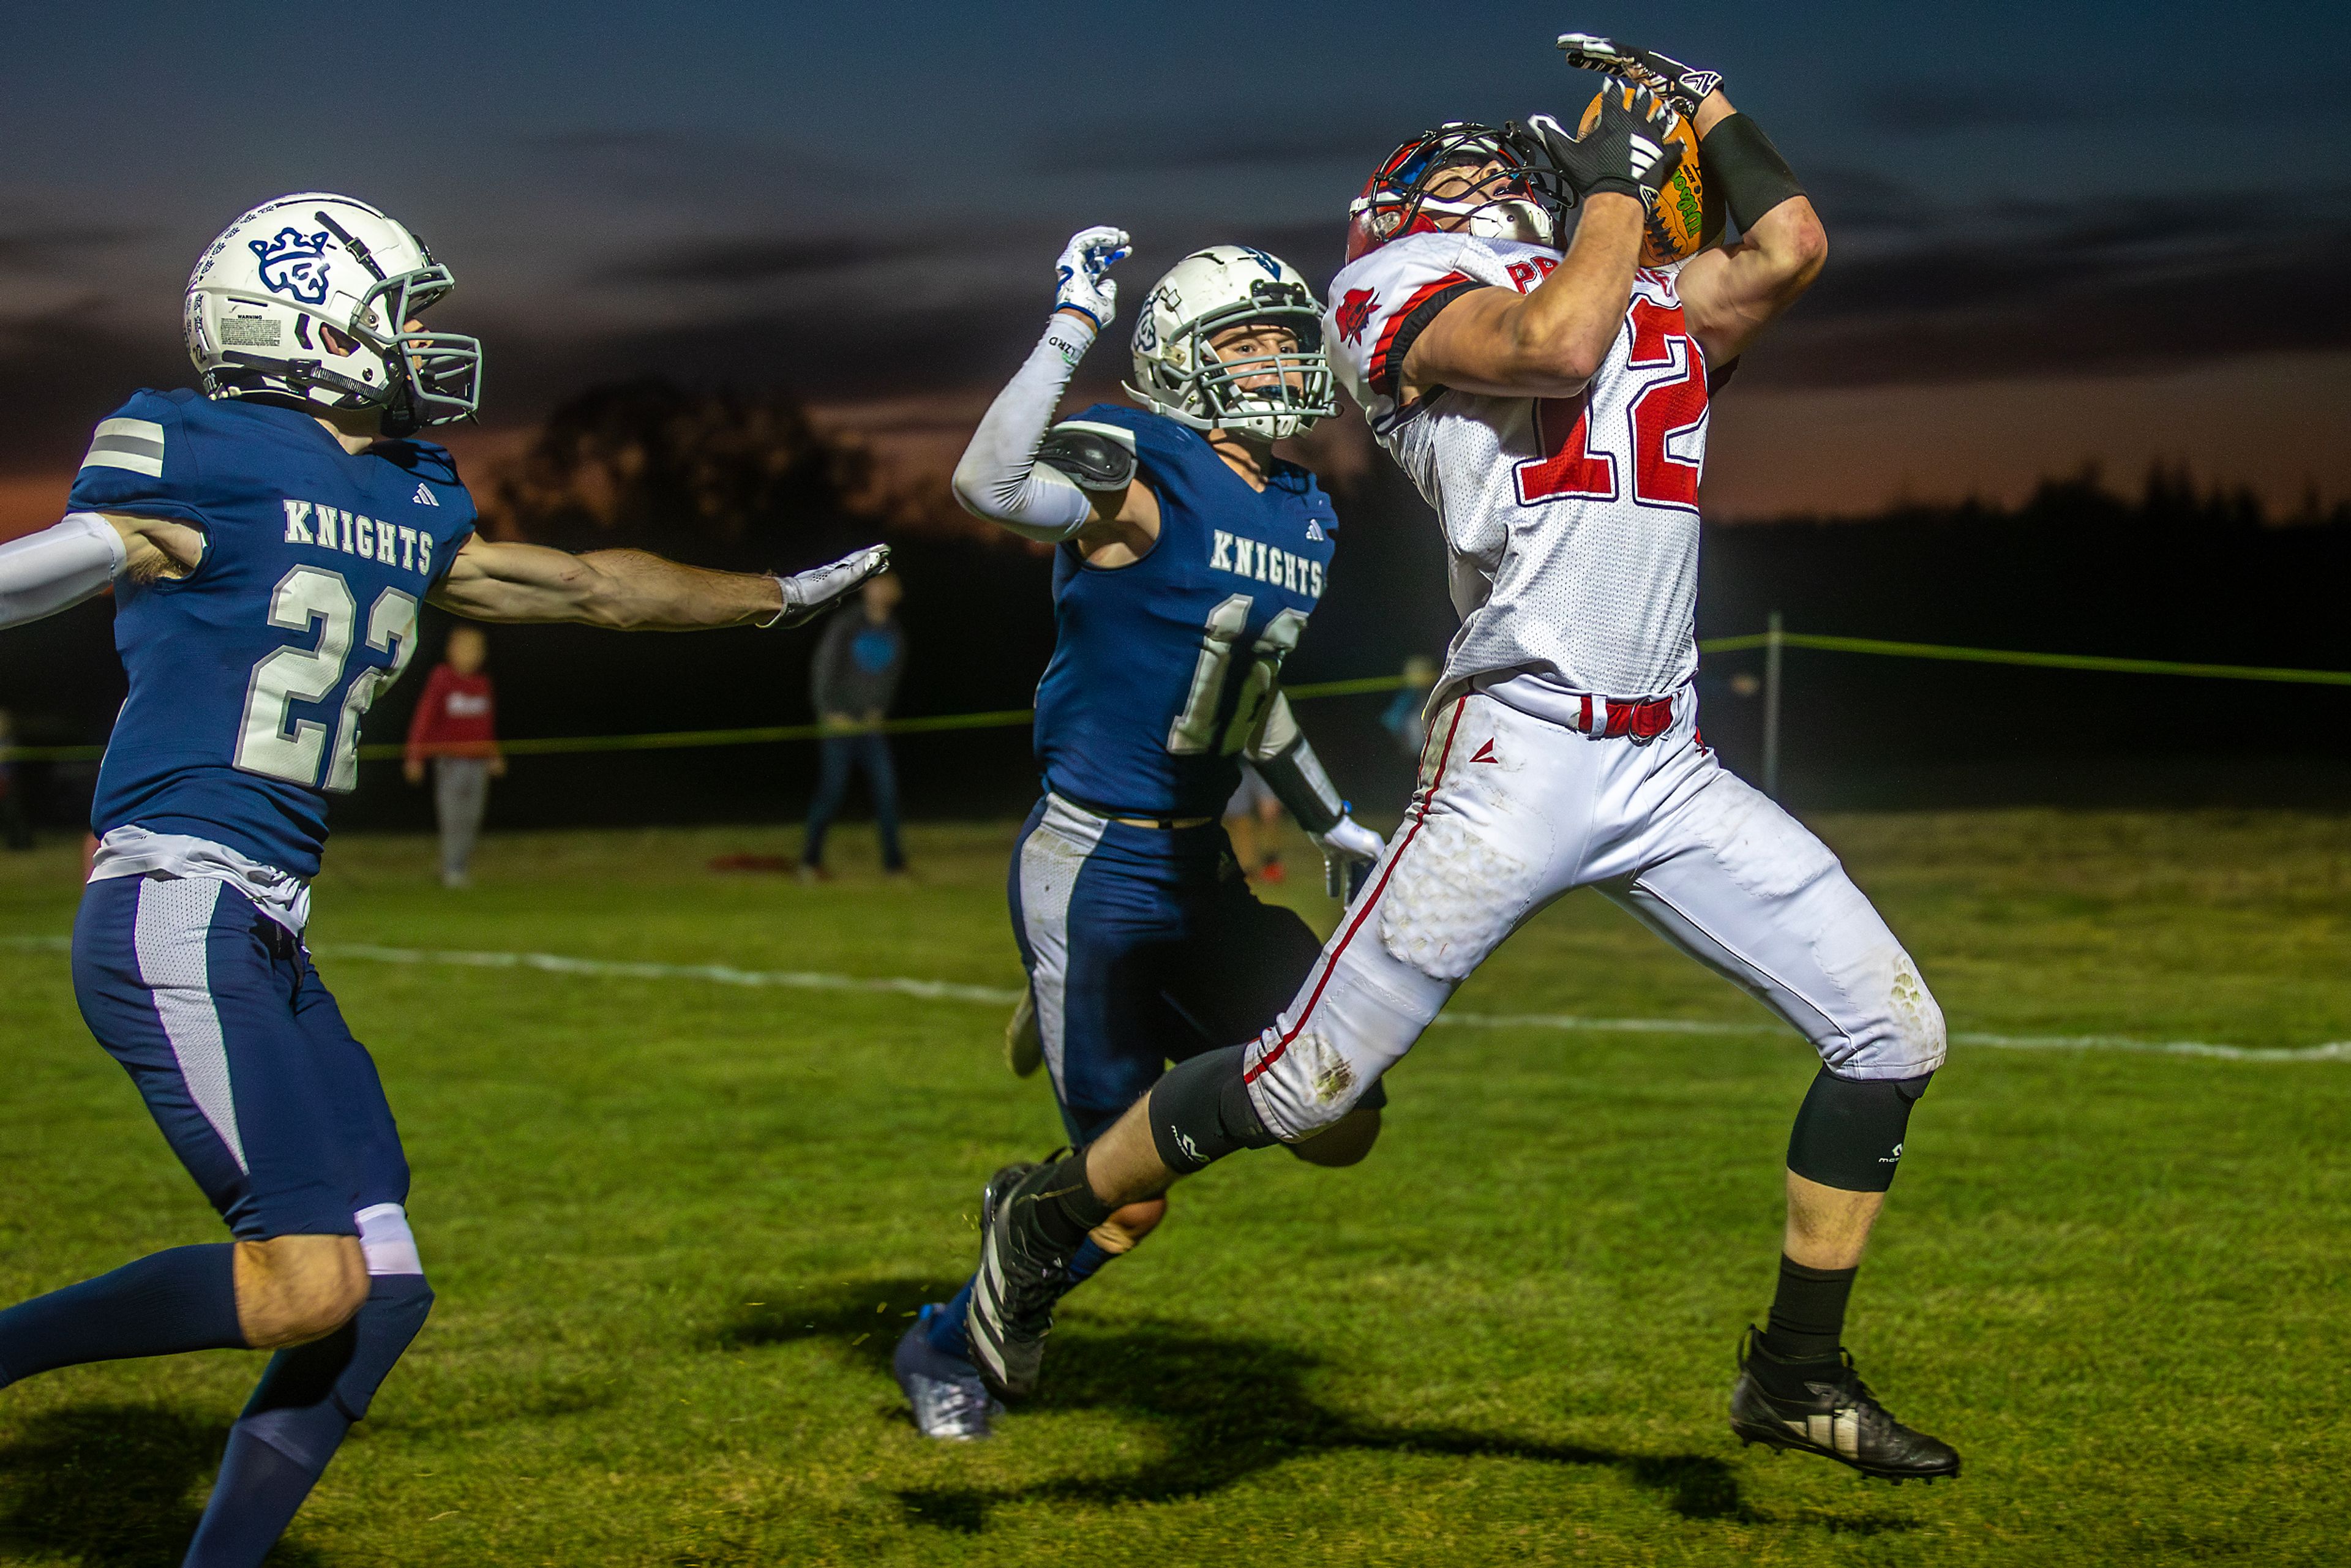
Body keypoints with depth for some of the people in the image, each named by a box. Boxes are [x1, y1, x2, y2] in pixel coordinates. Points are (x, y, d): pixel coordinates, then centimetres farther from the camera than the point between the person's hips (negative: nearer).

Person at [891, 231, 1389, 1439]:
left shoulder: (1304, 519, 10)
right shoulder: (1137, 472, -15)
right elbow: (990, 487, -37)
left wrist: (1332, 823, 29)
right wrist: (1073, 323, -32)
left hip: (1201, 876, 8)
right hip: (1092, 872, -8)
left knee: (1341, 1128, 2)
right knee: (1135, 1204, 0)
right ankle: (949, 1345, 28)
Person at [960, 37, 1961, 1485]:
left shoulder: (1660, 308, 22)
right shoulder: (1406, 289, 0)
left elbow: (1792, 247, 14)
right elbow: (1554, 347, -17)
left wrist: (1692, 93, 18)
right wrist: (1618, 176, -5)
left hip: (1670, 768, 7)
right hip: (1521, 752, -7)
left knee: (1894, 1035, 3)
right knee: (1312, 1079, -5)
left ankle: (1797, 1374, 16)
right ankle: (1048, 1214, 19)